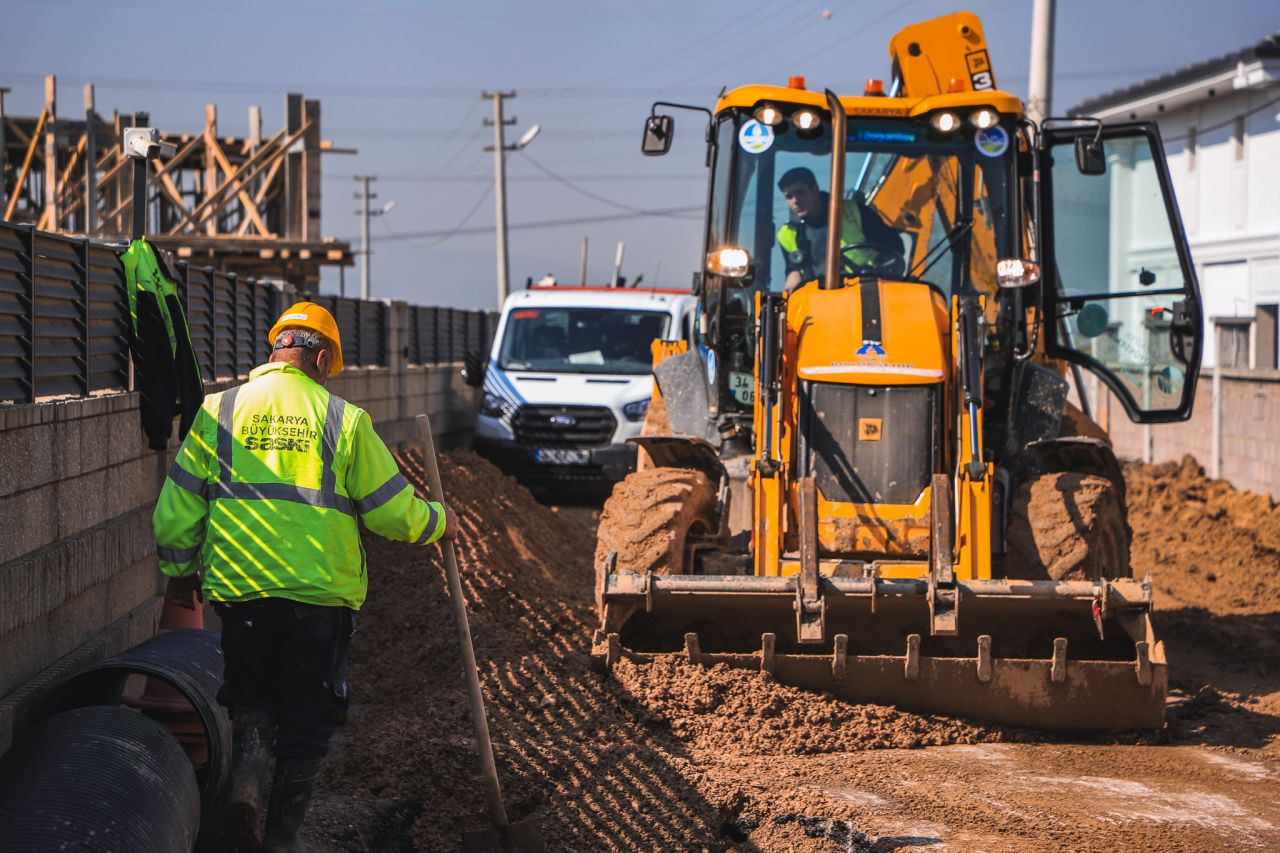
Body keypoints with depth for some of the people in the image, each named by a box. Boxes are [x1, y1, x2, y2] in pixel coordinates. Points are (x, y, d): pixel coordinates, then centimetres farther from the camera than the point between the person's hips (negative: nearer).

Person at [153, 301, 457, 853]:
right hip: (322, 592, -1)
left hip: (240, 588, 2)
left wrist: (179, 572, 21)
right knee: (307, 713, 12)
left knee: (251, 696, 21)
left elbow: (177, 508, 5)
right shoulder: (344, 419, -2)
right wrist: (437, 522, 20)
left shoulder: (219, 412, 2)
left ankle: (247, 772, -5)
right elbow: (393, 510, 0)